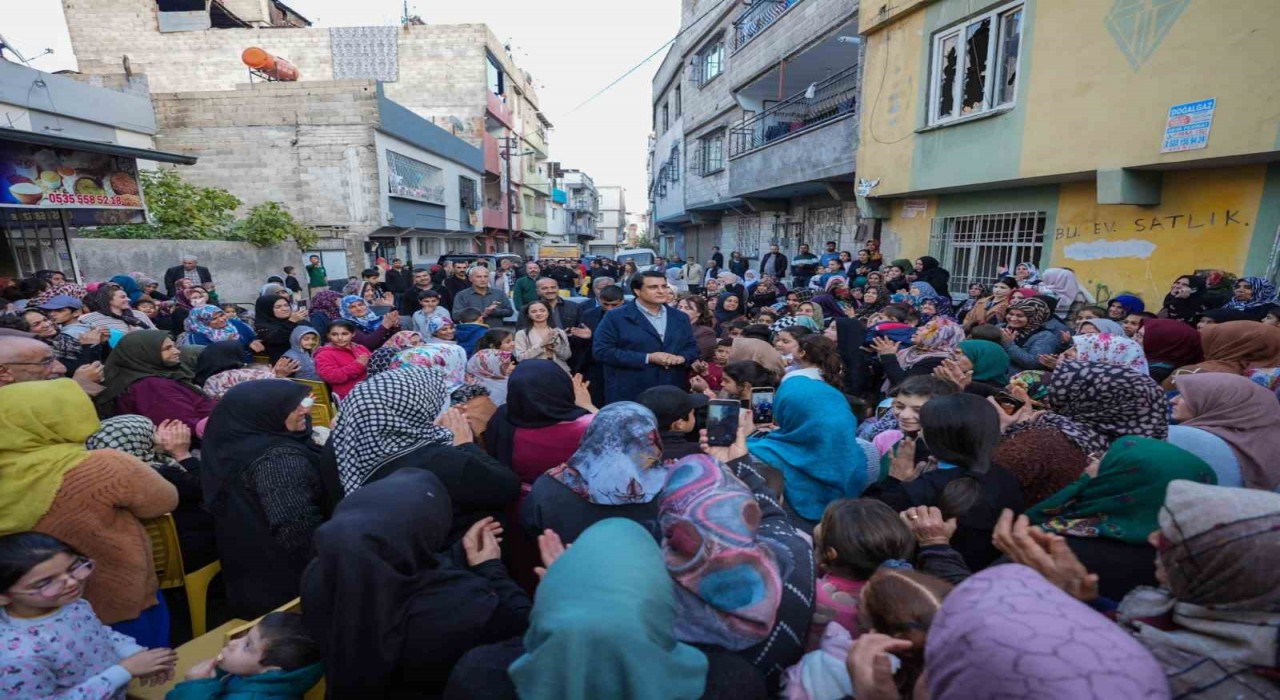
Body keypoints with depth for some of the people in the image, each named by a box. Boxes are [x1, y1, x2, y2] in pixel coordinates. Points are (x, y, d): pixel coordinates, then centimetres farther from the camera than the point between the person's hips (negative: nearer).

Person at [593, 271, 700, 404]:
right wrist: (647, 358, -16)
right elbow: (602, 351, -11)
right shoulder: (615, 317, -4)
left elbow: (692, 347, 18)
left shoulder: (680, 318, 13)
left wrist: (682, 358, -8)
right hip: (630, 395, -4)